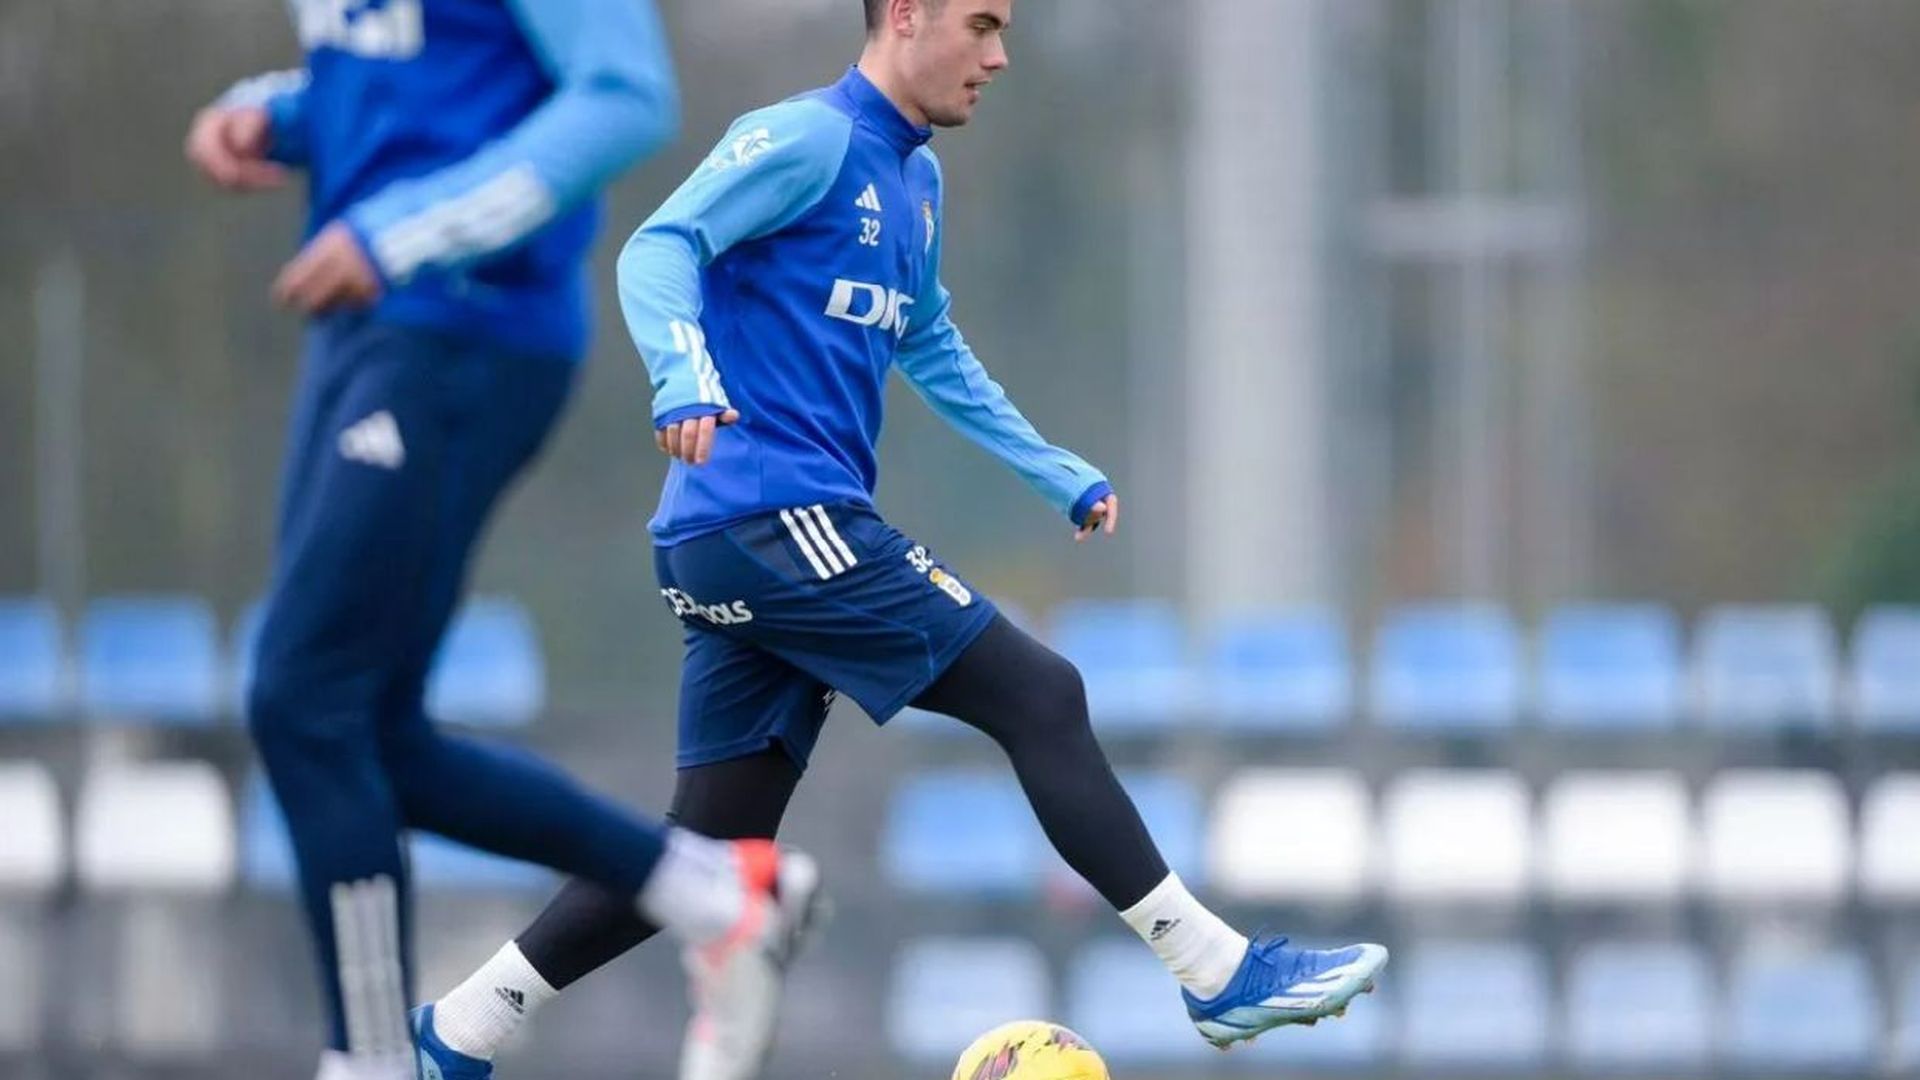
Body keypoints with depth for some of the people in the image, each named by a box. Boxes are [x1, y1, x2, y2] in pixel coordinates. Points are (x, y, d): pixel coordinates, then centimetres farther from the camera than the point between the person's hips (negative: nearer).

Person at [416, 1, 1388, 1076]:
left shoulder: (914, 177, 21)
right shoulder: (809, 140, -8)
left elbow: (930, 350, 34)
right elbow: (660, 249, -18)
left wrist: (1061, 474, 32)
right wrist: (688, 381, -36)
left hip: (739, 546, 10)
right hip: (777, 514, -10)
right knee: (1042, 696, -7)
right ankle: (1221, 973, -3)